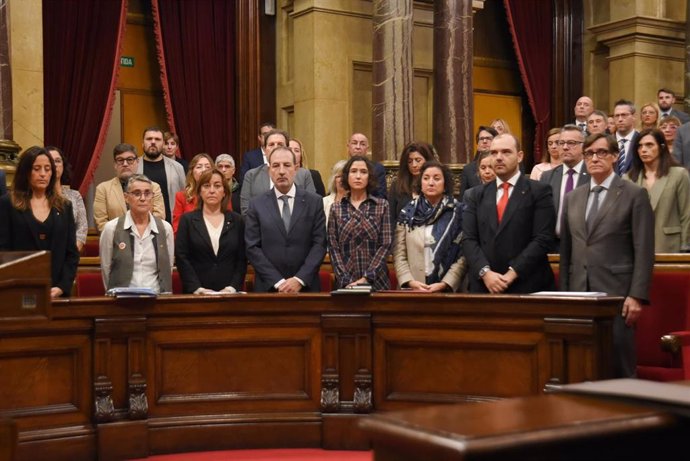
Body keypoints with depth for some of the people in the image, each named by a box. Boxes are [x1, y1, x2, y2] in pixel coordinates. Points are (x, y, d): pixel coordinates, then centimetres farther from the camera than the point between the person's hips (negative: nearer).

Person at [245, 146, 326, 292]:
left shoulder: (314, 202, 3)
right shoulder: (257, 205, 2)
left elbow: (319, 243, -2)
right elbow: (253, 248, -3)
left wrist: (300, 279, -13)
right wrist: (278, 282, -12)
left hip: (306, 287, 0)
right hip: (268, 287, 0)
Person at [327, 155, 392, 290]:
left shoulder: (382, 205, 3)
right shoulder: (336, 209, 5)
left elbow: (385, 245, -3)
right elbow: (333, 248, 0)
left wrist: (366, 278, -11)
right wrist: (346, 281, -11)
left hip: (376, 282, 0)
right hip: (345, 284, 1)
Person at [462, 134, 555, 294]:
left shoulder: (539, 192, 0)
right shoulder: (476, 195, 10)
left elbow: (543, 238, -8)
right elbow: (468, 239, 3)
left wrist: (513, 273, -15)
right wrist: (485, 272, -12)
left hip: (527, 285, -2)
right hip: (483, 286, 3)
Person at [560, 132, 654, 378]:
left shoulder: (634, 194, 0)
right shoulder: (573, 197, 15)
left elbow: (644, 251, -5)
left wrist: (637, 296, -12)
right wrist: (563, 293, 9)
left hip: (616, 293, -4)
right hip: (579, 293, 4)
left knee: (619, 365, -2)